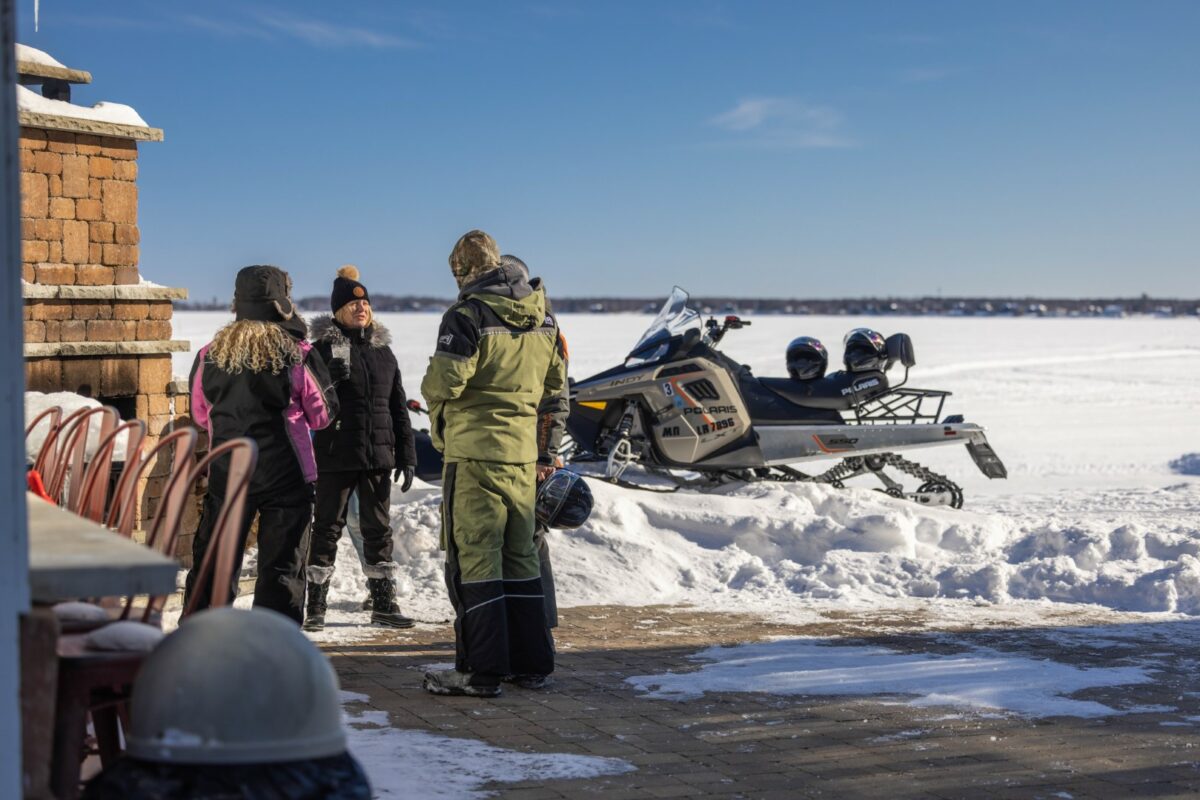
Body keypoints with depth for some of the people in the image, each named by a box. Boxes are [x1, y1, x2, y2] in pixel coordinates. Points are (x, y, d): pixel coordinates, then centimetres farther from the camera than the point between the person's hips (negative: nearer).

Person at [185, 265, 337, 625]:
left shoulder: (209, 355, 0)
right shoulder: (298, 356, -9)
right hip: (286, 475, -3)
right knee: (282, 568, 4)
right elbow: (323, 413, 1)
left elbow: (200, 415, 12)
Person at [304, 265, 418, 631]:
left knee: (379, 529, 10)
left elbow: (398, 406, 14)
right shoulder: (323, 349, -4)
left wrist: (406, 455, 10)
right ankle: (316, 607, 7)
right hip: (335, 456, -5)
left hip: (378, 456, 5)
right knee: (328, 528, 1)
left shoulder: (383, 351, 11)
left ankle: (383, 604, 18)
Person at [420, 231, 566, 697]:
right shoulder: (542, 317, 8)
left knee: (474, 556, -2)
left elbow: (444, 382, -17)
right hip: (524, 451, 7)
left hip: (474, 451, -7)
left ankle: (482, 669, -2)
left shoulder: (467, 316, -12)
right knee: (519, 553, 14)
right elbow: (555, 382, 17)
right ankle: (531, 662, 19)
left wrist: (438, 416, 3)